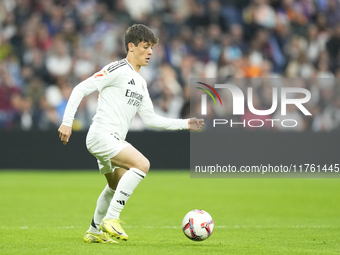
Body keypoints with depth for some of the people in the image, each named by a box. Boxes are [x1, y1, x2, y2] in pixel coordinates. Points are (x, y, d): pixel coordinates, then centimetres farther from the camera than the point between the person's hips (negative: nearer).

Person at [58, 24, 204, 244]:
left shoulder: (141, 83, 19)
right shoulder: (117, 70, -9)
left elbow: (149, 118, 21)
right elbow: (81, 89, -11)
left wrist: (185, 124, 16)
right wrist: (67, 122, -17)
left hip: (114, 140, 10)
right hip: (101, 135, -10)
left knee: (118, 188, 22)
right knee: (142, 164, -25)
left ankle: (95, 232, 36)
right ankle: (111, 219, -23)